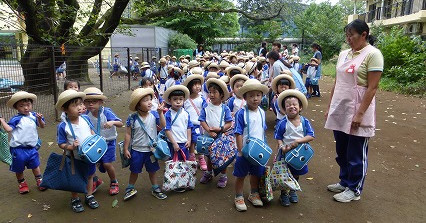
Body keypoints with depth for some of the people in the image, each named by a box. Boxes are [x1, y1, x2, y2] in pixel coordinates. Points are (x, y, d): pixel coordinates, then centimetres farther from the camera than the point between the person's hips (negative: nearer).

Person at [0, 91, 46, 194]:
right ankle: (22, 184, 34)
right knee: (19, 169, 14)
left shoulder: (34, 116, 0)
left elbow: (42, 126, 4)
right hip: (19, 149, -3)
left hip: (32, 148, 3)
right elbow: (8, 129, -15)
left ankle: (39, 182, 32)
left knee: (35, 166, 17)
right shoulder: (16, 119, -11)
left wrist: (40, 119, -14)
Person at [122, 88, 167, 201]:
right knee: (134, 171, 16)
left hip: (151, 149, 1)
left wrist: (160, 113, -23)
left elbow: (163, 126, -17)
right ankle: (130, 188, 38)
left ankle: (155, 188, 36)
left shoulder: (154, 114, -10)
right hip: (137, 150, -1)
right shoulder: (132, 118, -14)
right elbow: (128, 134, -8)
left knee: (152, 170, 18)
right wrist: (125, 149, -5)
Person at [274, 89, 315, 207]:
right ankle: (284, 194, 30)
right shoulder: (282, 123, -13)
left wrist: (298, 141, -25)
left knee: (296, 174, 21)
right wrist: (282, 147, -26)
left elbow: (311, 136, -13)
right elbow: (278, 138, -9)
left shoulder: (305, 122, -8)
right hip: (286, 153, -3)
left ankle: (292, 191, 44)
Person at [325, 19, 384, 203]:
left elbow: (372, 87, -14)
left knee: (356, 155, 6)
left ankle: (354, 190, 21)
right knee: (341, 151, 16)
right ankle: (345, 182, 33)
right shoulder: (344, 54, 11)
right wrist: (330, 107, 12)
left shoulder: (372, 54, -9)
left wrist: (359, 114, -18)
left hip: (357, 113, -7)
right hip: (339, 111, 7)